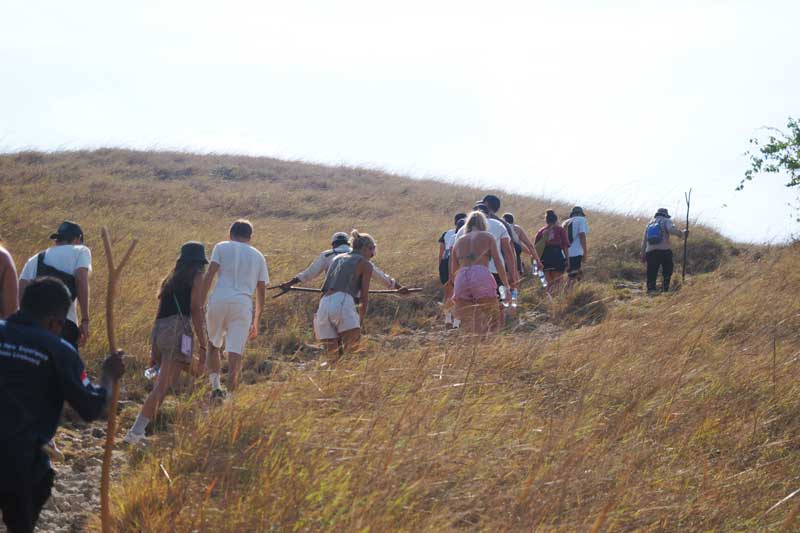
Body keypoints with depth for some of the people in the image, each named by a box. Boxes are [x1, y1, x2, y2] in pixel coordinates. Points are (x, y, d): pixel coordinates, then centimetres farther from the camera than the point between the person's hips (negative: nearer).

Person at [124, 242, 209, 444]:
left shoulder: (171, 278, 26)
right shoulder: (196, 276, 7)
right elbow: (196, 310, -5)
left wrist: (154, 350, 27)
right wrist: (202, 345, -7)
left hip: (158, 329, 7)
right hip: (177, 328, -7)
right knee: (163, 386, -12)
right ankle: (136, 432, -21)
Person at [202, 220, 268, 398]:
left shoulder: (221, 247, 13)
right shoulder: (258, 256, 20)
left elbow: (209, 276, 0)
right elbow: (261, 291, 18)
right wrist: (256, 323, 22)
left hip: (219, 300, -1)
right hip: (243, 304, 1)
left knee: (213, 345, 18)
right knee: (235, 354, 0)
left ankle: (215, 385, 4)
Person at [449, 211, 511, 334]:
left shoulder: (459, 241, 25)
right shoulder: (488, 237, 15)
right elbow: (498, 263, 7)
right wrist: (507, 287, 9)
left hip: (461, 279, 3)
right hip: (482, 277, -3)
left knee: (467, 327, 5)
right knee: (491, 325, -1)